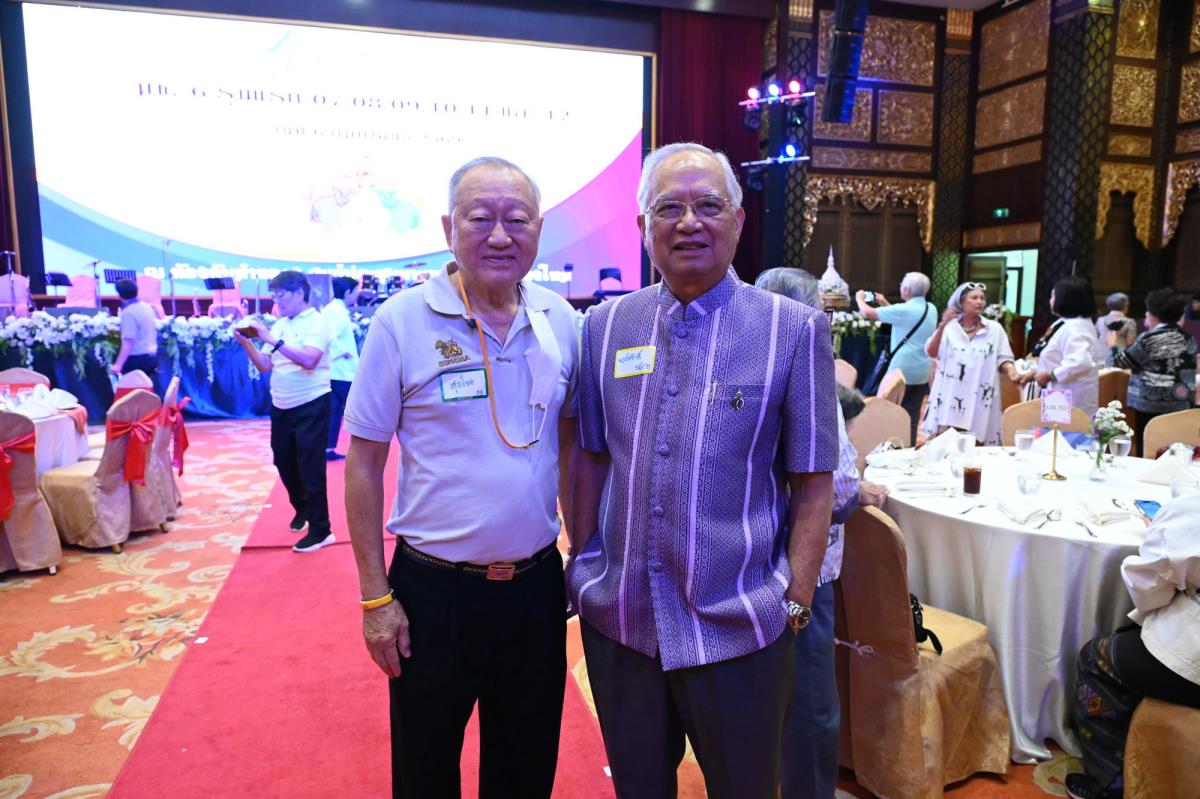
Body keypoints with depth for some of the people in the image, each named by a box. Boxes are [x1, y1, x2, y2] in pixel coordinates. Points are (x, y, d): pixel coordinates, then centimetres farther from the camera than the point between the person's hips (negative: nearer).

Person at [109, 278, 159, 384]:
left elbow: (129, 342, -25)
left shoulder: (128, 312, -17)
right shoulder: (147, 307, 9)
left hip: (137, 359, -9)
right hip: (151, 356, 9)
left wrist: (118, 365, -29)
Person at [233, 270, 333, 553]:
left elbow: (309, 360, -28)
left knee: (310, 468, -3)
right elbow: (264, 365, 7)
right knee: (284, 463, 18)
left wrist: (272, 339, -28)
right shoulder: (278, 325, 8)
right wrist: (246, 342, -7)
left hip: (311, 406, -7)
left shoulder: (316, 322, -12)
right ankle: (302, 509, 41)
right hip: (281, 406, 7)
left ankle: (320, 530, 8)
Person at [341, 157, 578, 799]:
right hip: (434, 590, -3)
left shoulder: (561, 320, -1)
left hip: (537, 584, 3)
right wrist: (375, 597, -7)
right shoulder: (402, 320, -11)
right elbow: (363, 464, -7)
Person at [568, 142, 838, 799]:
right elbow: (590, 458, 9)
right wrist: (582, 563, 7)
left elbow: (813, 484, -5)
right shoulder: (604, 326, 2)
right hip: (616, 617, 3)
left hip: (737, 625, -2)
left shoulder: (794, 330, -7)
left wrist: (796, 603, -7)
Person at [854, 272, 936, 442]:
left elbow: (867, 312, -12)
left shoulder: (904, 310, -16)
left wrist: (860, 298, 8)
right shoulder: (930, 309, 7)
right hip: (922, 373, 6)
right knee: (912, 418, 8)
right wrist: (885, 304, 27)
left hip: (902, 371, -6)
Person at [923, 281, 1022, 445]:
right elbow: (932, 353, -6)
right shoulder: (949, 327, 3)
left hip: (978, 399, 1)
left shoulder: (995, 329, 7)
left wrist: (1011, 370, -16)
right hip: (950, 397, -1)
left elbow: (1003, 358, 6)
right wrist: (942, 325, -16)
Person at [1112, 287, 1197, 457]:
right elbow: (1189, 373, 15)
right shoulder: (1187, 338, 9)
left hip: (1150, 404, -6)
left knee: (1146, 451, -1)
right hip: (1179, 404, 6)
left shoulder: (1149, 339, -11)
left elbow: (1120, 362, -3)